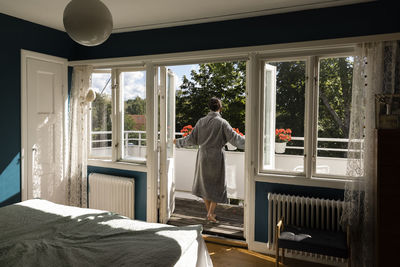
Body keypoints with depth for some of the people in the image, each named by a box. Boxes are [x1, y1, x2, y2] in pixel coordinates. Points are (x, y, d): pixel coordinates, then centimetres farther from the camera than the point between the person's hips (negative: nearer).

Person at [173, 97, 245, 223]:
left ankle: (209, 211, 25)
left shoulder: (201, 121, -1)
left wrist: (178, 142, 17)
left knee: (204, 183, 17)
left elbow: (192, 139, 1)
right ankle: (211, 213, 5)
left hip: (203, 156, 4)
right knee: (217, 184, 11)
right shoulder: (222, 123, -11)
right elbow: (234, 138, -14)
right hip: (216, 157, -3)